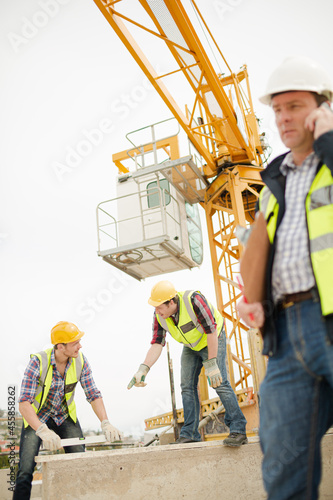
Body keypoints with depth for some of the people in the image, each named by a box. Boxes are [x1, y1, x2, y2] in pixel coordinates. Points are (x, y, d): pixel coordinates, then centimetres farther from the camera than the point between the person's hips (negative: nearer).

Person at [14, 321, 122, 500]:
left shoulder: (80, 361, -17)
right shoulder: (38, 361, -28)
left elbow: (94, 395, -14)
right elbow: (24, 403, -34)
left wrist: (105, 423, -29)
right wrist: (43, 431, -48)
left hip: (65, 417, 3)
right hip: (36, 417, -3)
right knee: (25, 471, -13)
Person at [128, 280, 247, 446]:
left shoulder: (194, 300, -35)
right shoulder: (159, 316, -16)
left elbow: (211, 332, -31)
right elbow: (156, 344, -17)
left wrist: (211, 364, -30)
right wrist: (143, 369, -32)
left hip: (212, 341, -6)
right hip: (191, 347, 6)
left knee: (219, 382, -18)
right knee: (187, 386, -1)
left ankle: (238, 430, -12)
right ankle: (190, 434, 4)